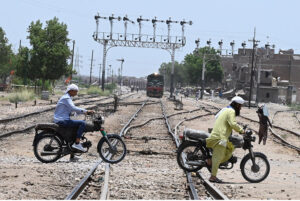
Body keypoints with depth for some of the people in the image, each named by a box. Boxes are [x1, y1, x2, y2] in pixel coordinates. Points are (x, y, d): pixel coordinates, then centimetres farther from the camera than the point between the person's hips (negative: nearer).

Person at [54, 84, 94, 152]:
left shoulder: (68, 98, 21)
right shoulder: (66, 98, -12)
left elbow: (74, 109, 19)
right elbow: (73, 108, -26)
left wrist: (85, 112, 6)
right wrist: (85, 111, -27)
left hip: (61, 120, 11)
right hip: (62, 120, -11)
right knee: (82, 123, -18)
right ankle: (77, 143, -20)